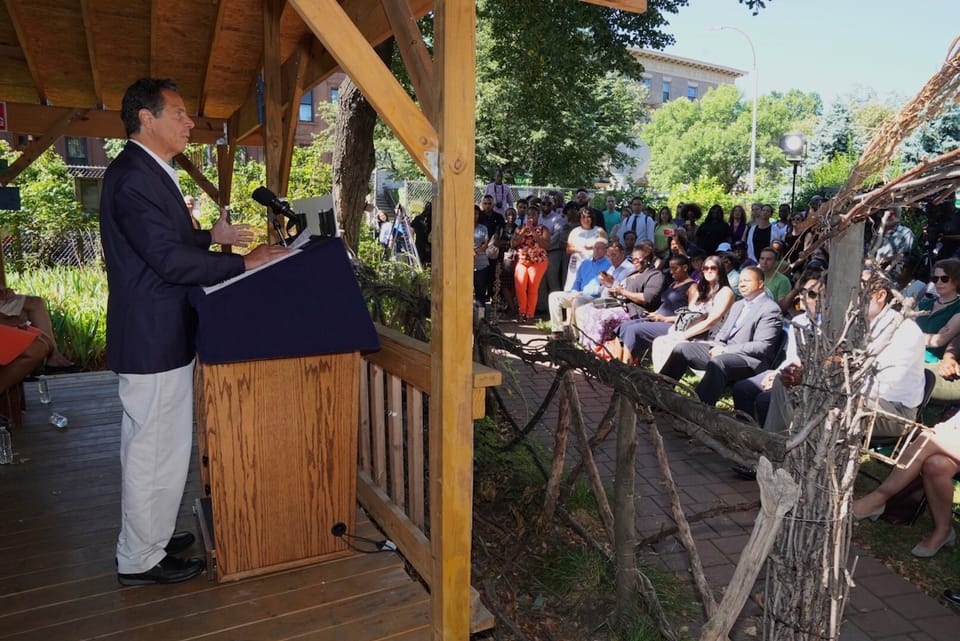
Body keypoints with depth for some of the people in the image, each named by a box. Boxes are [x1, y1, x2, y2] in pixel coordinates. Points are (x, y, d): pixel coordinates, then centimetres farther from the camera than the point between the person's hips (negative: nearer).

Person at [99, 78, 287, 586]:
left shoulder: (145, 171, 14)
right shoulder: (134, 177, -19)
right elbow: (169, 259, -25)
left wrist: (211, 236, 13)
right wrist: (245, 263, -20)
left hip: (157, 334, 11)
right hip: (154, 339, -11)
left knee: (149, 445, 21)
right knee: (157, 449, 2)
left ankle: (148, 537, 37)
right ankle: (140, 560, 19)